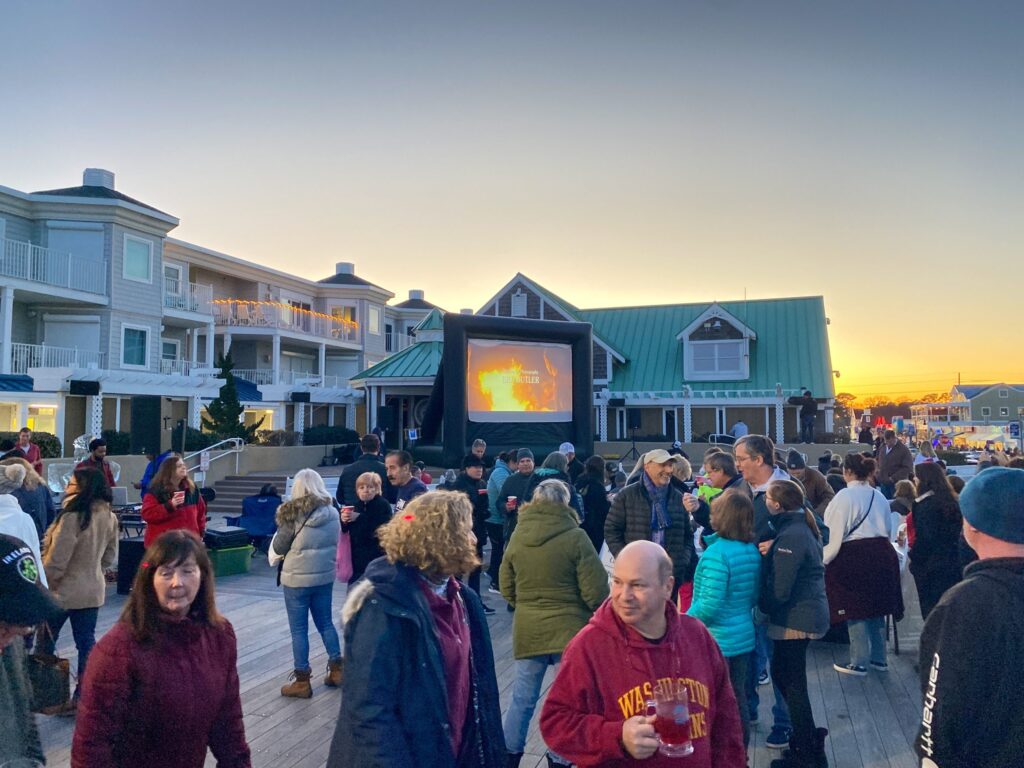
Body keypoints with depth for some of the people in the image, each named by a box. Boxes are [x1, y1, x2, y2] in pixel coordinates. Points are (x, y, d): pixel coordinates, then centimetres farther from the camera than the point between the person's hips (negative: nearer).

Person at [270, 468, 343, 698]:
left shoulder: (293, 513, -16)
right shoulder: (332, 513, -3)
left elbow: (278, 547, -6)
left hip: (297, 578, -5)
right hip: (325, 576, 5)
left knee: (299, 629, 6)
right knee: (325, 622, 19)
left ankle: (302, 681, 13)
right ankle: (337, 669, 26)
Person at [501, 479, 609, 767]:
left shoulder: (518, 535, -2)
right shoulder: (575, 537, -15)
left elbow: (507, 586, 8)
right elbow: (595, 590, -13)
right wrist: (602, 614, 7)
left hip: (527, 628, 4)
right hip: (569, 627, -4)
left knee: (523, 696, 17)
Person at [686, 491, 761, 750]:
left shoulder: (717, 553, -24)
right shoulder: (752, 550, 1)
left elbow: (709, 605, -25)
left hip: (716, 641, -7)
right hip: (743, 637, 8)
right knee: (738, 699, 19)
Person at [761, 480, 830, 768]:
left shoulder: (790, 536, -21)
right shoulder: (802, 528, 10)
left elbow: (780, 589, -23)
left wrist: (761, 606, -6)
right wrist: (771, 550, 4)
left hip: (796, 618, -10)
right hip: (807, 612, 10)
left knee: (791, 683, 3)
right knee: (784, 675, 19)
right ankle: (809, 737, 28)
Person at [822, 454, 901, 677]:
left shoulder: (845, 496, -12)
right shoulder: (879, 496, 9)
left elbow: (834, 533, -13)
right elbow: (889, 531, 16)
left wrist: (824, 559, -5)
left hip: (854, 556, -7)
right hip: (882, 555, 7)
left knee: (855, 610, 1)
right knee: (876, 607, 15)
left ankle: (858, 663, 7)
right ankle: (879, 659, 24)